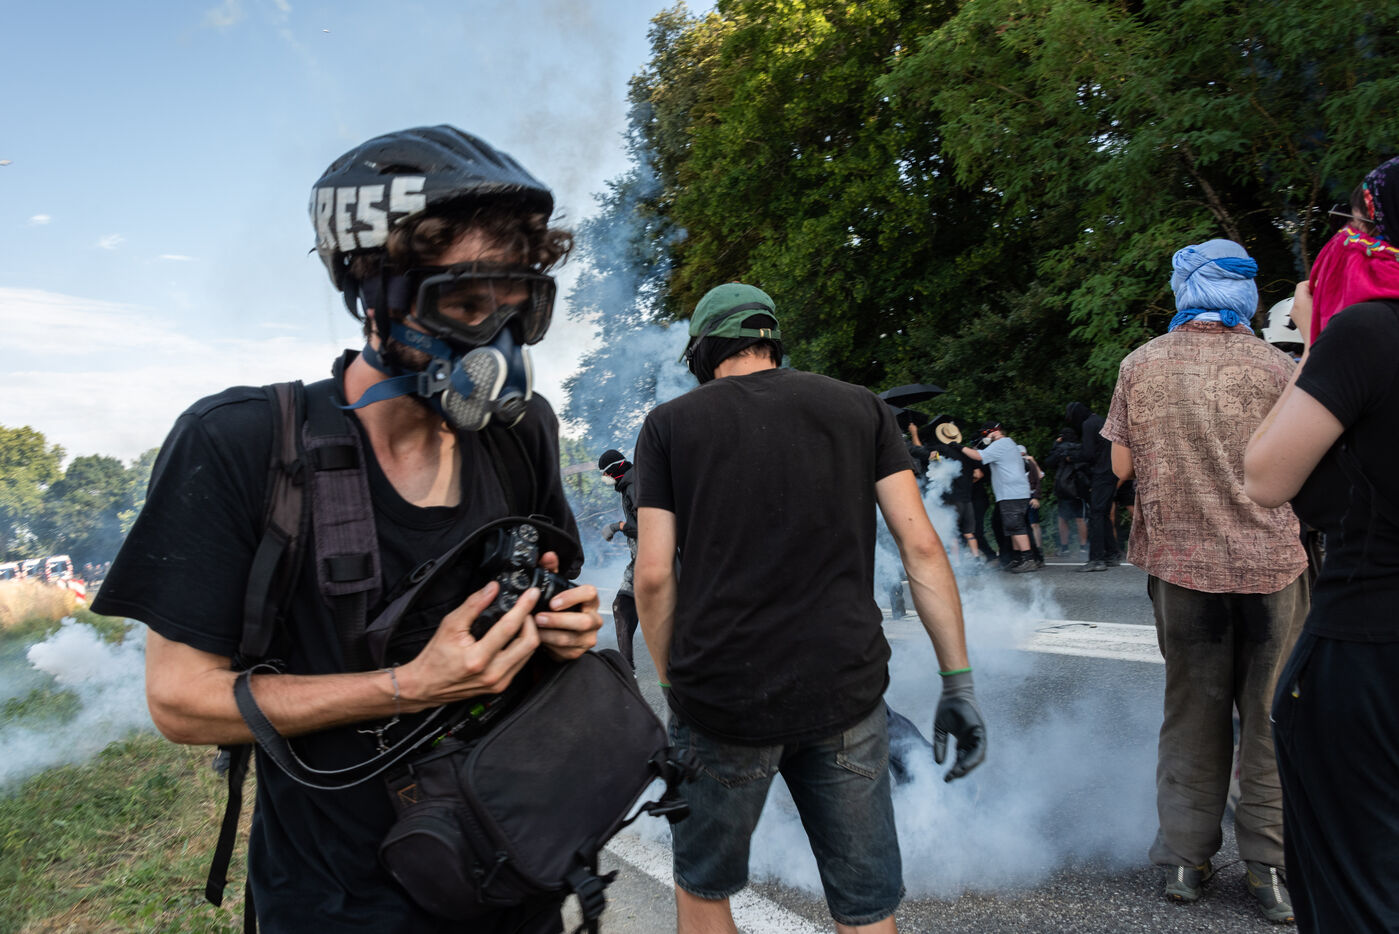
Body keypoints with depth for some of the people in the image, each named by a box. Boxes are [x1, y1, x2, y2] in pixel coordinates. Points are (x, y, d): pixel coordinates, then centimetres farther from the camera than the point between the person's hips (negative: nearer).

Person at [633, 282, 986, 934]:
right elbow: (920, 545, -1)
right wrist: (958, 683, 2)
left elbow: (654, 575, -4)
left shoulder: (669, 424, 1)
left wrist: (674, 686, 7)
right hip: (847, 696, 2)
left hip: (720, 700, -1)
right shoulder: (861, 408, 6)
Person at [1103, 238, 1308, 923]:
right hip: (1271, 561, -1)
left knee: (1191, 712, 13)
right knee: (1271, 714, 9)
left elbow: (1121, 464, 2)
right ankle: (1271, 865, 16)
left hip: (1181, 560, 2)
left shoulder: (1142, 365, -2)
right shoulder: (1275, 367, -6)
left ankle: (1184, 858, 20)